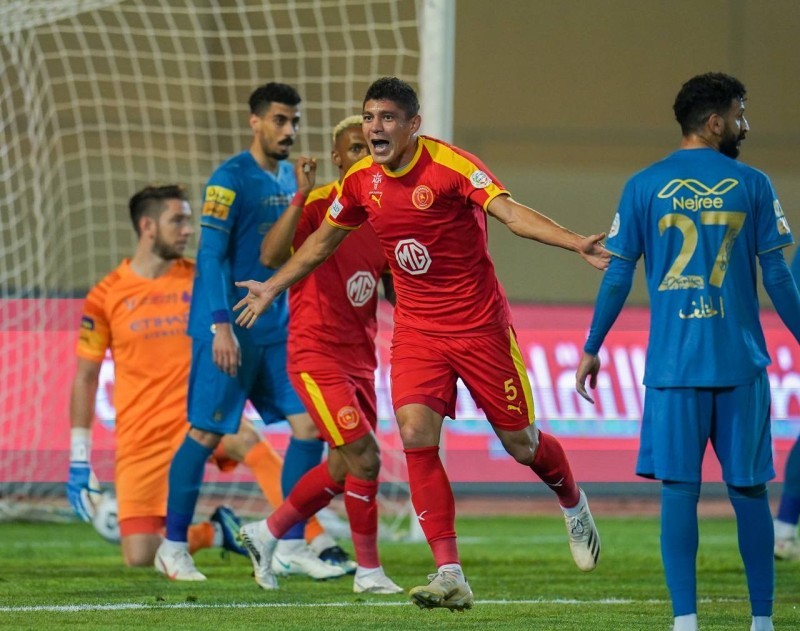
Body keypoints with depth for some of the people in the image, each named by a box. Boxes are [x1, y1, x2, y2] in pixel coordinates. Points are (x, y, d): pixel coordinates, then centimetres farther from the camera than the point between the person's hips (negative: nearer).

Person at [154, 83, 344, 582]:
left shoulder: (289, 177, 13)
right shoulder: (231, 179, -11)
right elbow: (211, 255, -16)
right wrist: (221, 326, -21)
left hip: (277, 330, 7)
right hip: (228, 330, -7)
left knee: (309, 424, -1)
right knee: (206, 434, -3)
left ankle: (292, 546, 5)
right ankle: (173, 546, 8)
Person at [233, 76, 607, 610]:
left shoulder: (451, 166, -18)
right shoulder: (362, 182, 0)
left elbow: (512, 213, -29)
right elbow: (323, 240, 19)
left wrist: (578, 244, -44)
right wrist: (272, 288, 26)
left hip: (480, 326, -4)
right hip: (417, 331, 4)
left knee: (521, 444, 6)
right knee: (416, 434, -16)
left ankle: (574, 505, 42)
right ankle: (451, 575, -16)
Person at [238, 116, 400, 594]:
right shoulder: (317, 206, -12)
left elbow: (397, 290, 19)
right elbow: (271, 257, -28)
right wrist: (300, 197, -35)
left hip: (360, 359, 8)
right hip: (317, 355, -8)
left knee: (343, 470, 14)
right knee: (364, 458, -13)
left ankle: (267, 533, 33)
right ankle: (369, 570, 0)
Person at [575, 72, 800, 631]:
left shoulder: (644, 187, 3)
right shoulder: (752, 186, 1)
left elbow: (618, 276, 3)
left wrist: (592, 349, 12)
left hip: (673, 367, 0)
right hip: (742, 364, 0)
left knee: (680, 490, 0)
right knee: (748, 490, 8)